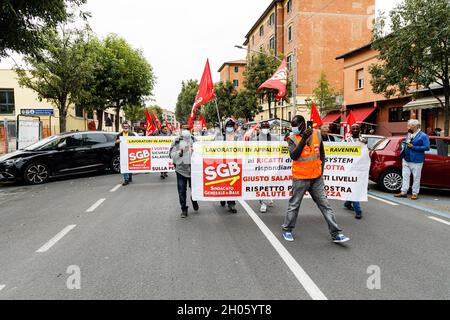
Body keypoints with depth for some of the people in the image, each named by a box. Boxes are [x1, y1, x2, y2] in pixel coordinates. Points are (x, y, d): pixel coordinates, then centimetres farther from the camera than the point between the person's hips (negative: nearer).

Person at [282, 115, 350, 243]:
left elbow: (322, 153, 15)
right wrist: (303, 139, -26)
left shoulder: (317, 134, 2)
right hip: (300, 178, -3)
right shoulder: (292, 138, -8)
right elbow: (293, 156, -23)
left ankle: (336, 234, 14)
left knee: (325, 205, 7)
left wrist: (321, 168, 8)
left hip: (316, 177, 3)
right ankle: (287, 230, 25)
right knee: (294, 205, 7)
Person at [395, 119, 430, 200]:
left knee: (416, 178, 2)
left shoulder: (423, 136, -8)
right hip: (406, 160, 7)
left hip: (416, 161, -7)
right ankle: (403, 192, 15)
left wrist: (413, 147, -18)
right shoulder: (408, 134, 14)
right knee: (405, 176, 9)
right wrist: (403, 145, 4)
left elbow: (427, 147, -14)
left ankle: (415, 193, 11)